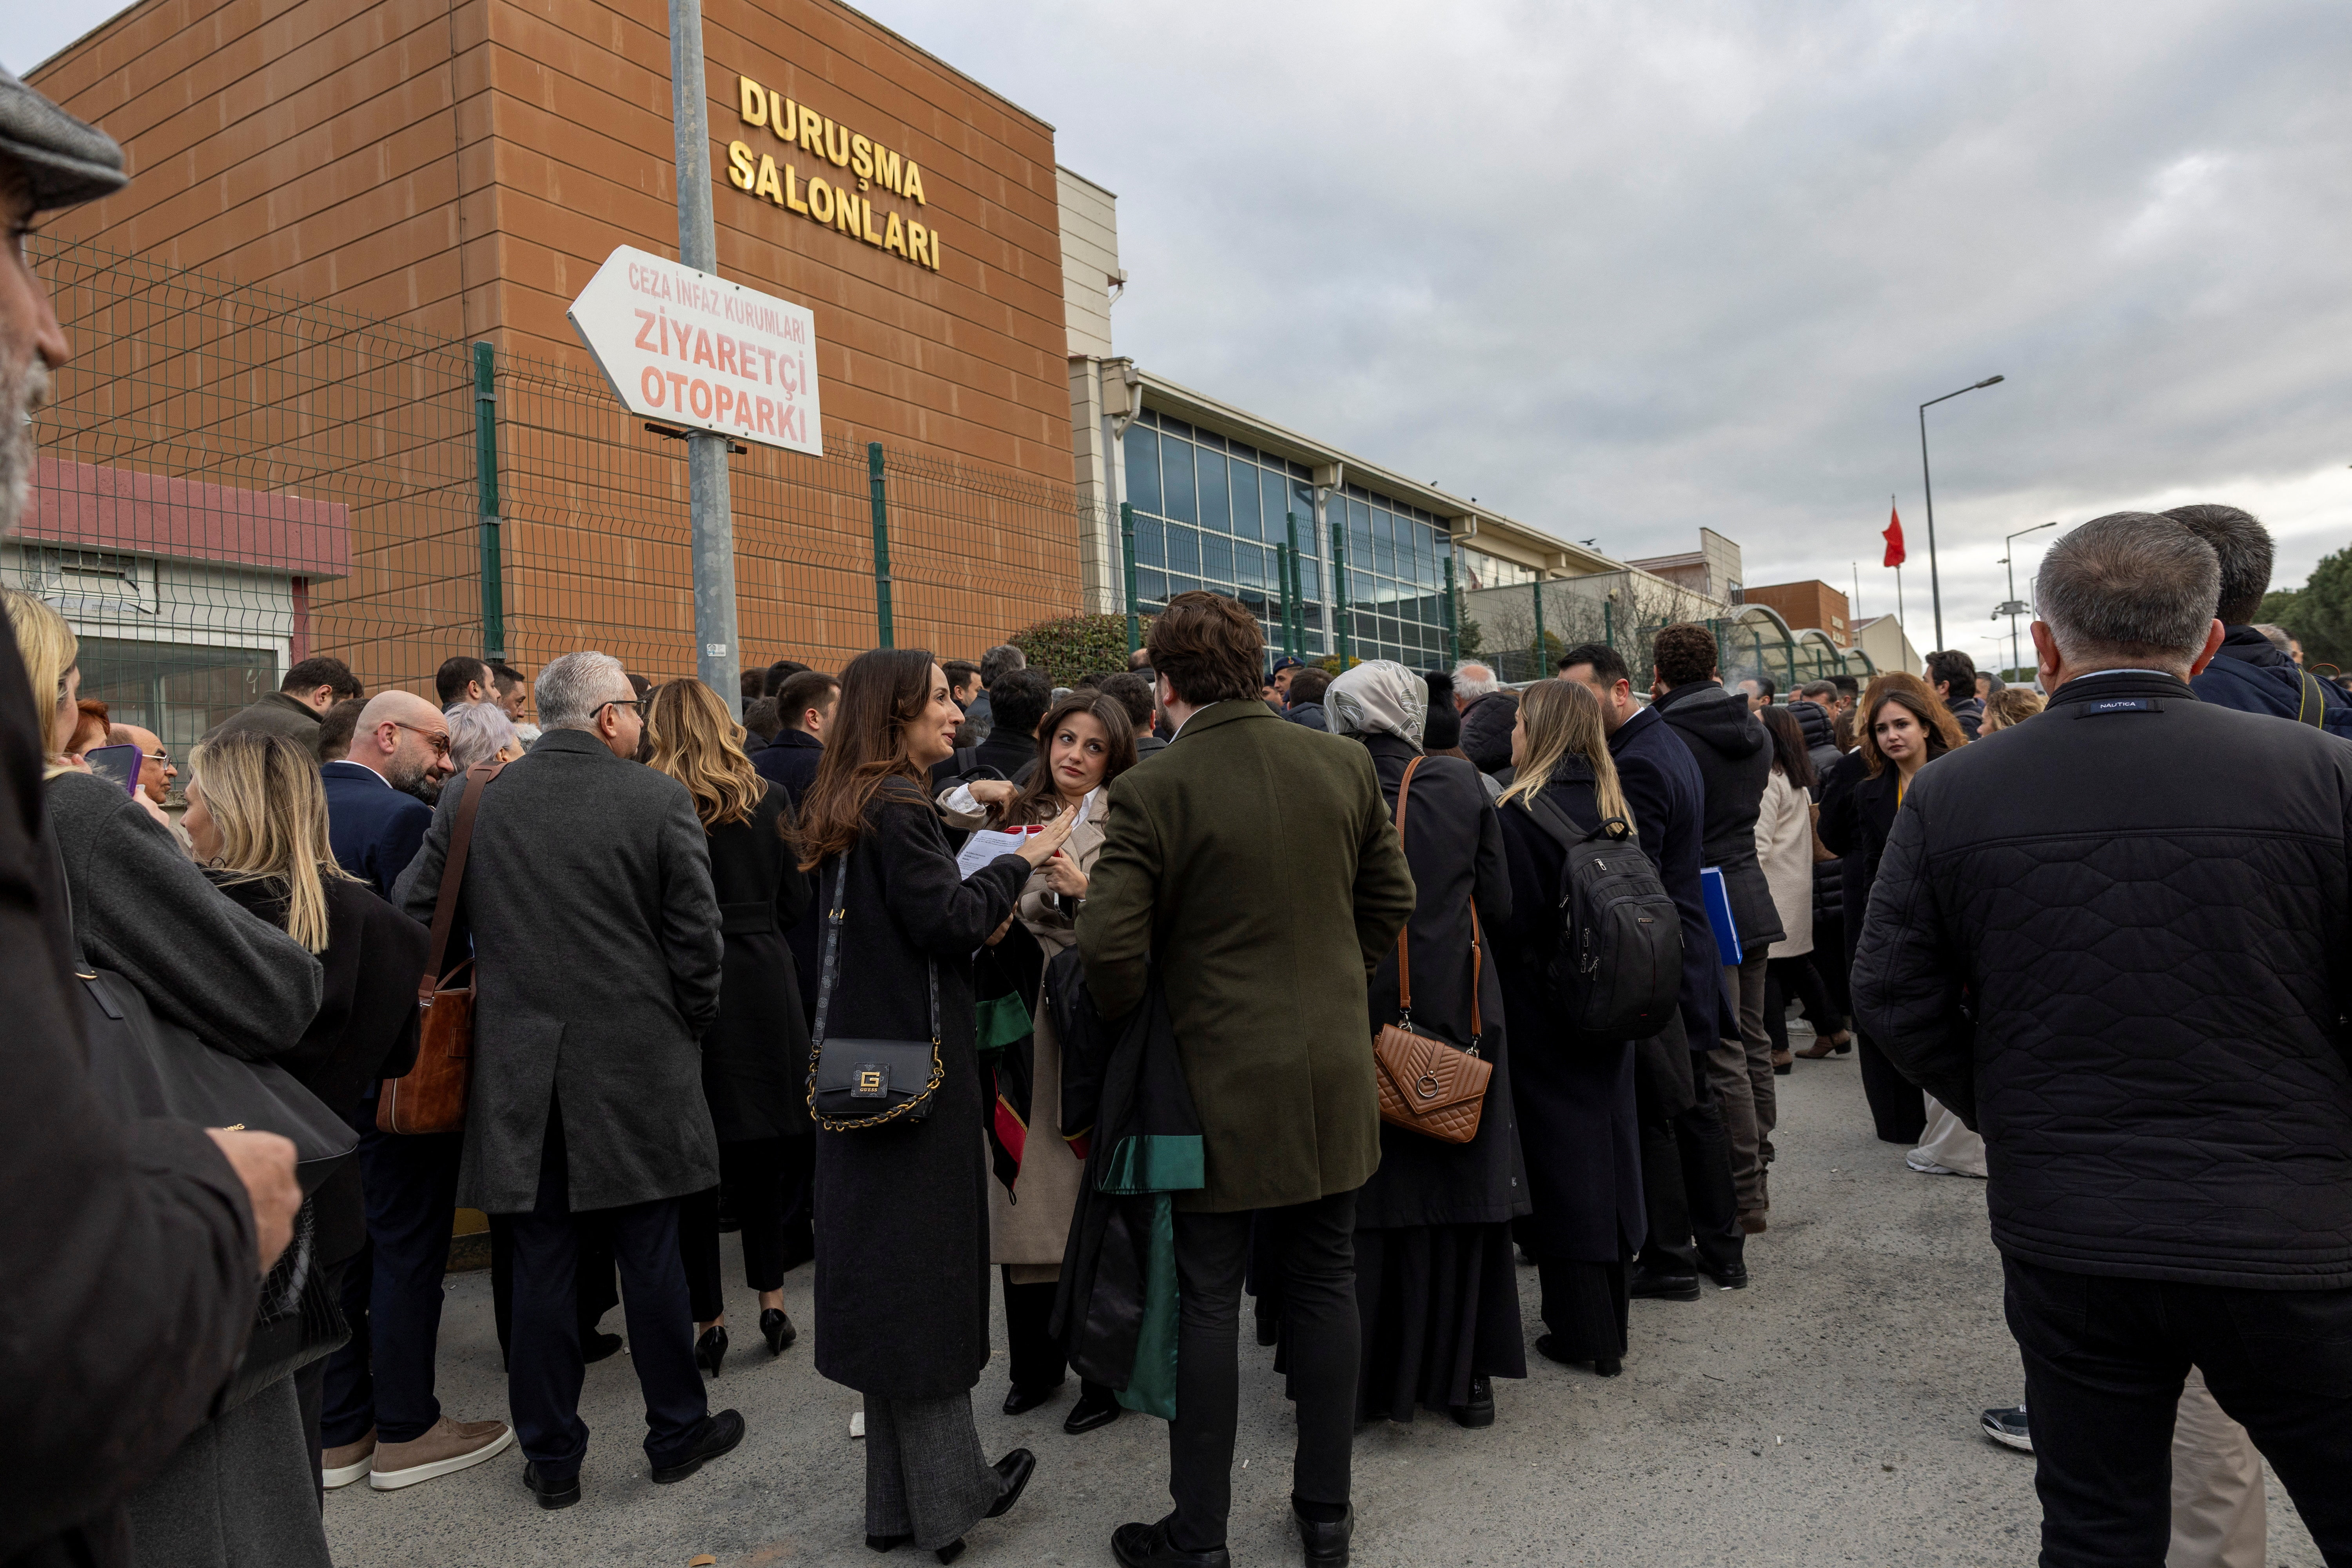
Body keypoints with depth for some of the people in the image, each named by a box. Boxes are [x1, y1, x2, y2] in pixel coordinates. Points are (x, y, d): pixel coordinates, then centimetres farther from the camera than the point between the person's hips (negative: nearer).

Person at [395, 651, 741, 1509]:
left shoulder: (471, 800, 1)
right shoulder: (659, 798, -9)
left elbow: (414, 912, 5)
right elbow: (697, 934, -9)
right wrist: (690, 1025, 6)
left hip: (517, 1070, 3)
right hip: (638, 1064, -2)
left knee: (541, 1263, 12)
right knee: (649, 1254, 10)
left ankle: (550, 1455, 24)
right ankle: (677, 1431, 26)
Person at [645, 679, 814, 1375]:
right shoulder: (769, 799, -1)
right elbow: (796, 899, 4)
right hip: (764, 979, 3)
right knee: (762, 1148, 15)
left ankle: (708, 1318, 16)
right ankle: (772, 1300, 21)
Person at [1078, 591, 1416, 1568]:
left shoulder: (1151, 793, -15)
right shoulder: (1344, 765, -1)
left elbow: (1110, 949, -18)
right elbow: (1390, 901, 8)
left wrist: (1135, 1025, 1)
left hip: (1219, 1081, -4)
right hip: (1334, 1075, 4)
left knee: (1207, 1306, 9)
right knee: (1325, 1286, 16)